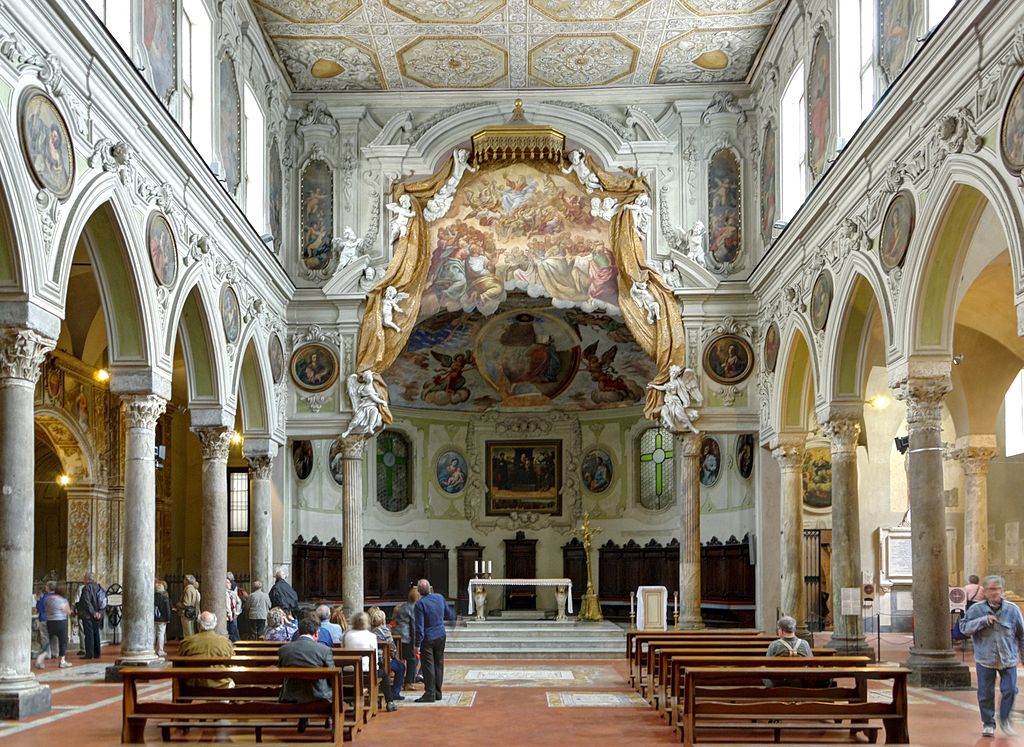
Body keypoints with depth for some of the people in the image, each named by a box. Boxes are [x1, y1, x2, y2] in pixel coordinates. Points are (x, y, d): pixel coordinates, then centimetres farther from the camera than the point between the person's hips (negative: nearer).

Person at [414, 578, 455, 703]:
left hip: (428, 638, -6)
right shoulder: (440, 598, 1)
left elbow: (419, 626, -17)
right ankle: (437, 692, 17)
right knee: (439, 665, 12)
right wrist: (452, 619, 39)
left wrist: (417, 643, -13)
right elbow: (449, 615, 16)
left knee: (428, 666, -2)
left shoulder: (420, 604, -16)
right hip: (441, 636, 6)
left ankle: (430, 694, -3)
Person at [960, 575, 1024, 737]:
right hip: (985, 659, 0)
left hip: (1008, 659, 0)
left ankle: (1004, 719, 23)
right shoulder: (976, 609, -4)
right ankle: (988, 724, 22)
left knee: (1009, 690, -2)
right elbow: (964, 627, -8)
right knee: (985, 693, 5)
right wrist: (983, 620, -19)